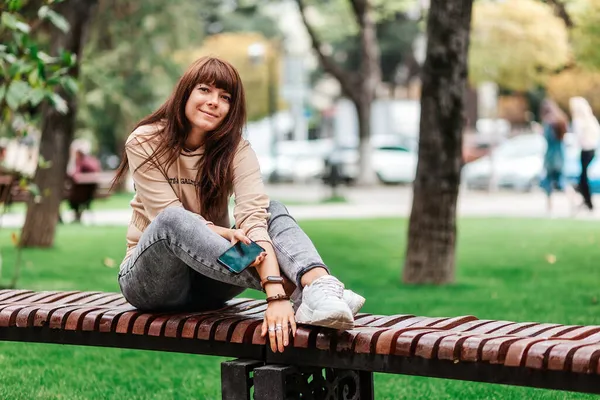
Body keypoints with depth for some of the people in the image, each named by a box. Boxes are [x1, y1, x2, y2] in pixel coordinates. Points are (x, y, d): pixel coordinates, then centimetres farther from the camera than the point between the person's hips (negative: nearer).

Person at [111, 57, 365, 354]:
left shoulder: (236, 150, -7)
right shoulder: (144, 143, -10)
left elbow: (254, 217, -24)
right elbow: (168, 219, -17)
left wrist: (275, 295, -40)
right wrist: (227, 234, -36)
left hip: (208, 284, 3)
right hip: (151, 281, -2)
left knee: (274, 210, -18)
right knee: (173, 220, -34)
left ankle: (319, 287, -49)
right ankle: (297, 288, -45)